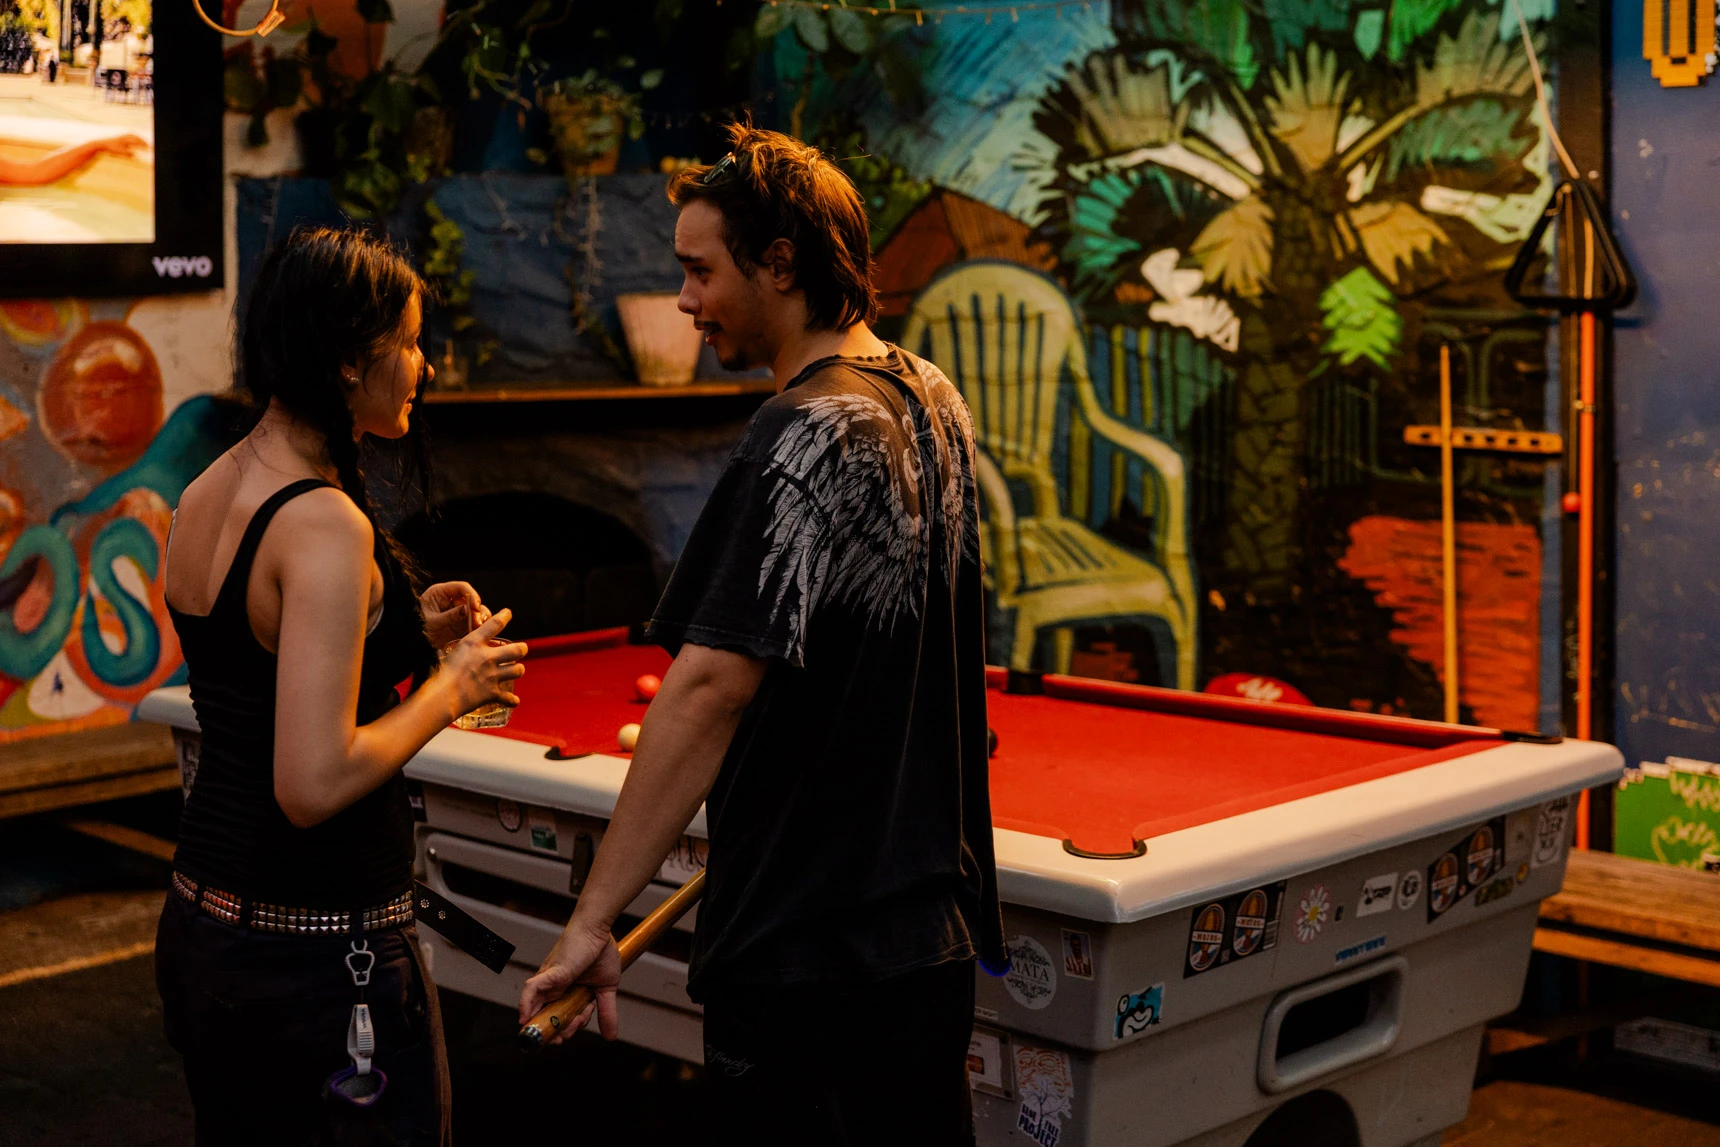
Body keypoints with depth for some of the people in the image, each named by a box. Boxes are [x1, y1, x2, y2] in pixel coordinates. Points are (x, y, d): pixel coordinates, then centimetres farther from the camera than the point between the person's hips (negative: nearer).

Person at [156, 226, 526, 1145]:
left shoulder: (205, 494, 6)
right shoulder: (325, 524, -21)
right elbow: (314, 784, -25)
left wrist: (402, 633, 10)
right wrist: (450, 688, -12)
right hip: (319, 954, -9)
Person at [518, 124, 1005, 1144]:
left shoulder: (806, 439, -20)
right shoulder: (935, 402, 8)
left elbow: (711, 686, -27)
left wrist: (594, 921, -27)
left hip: (807, 951, -9)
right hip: (931, 925, 9)